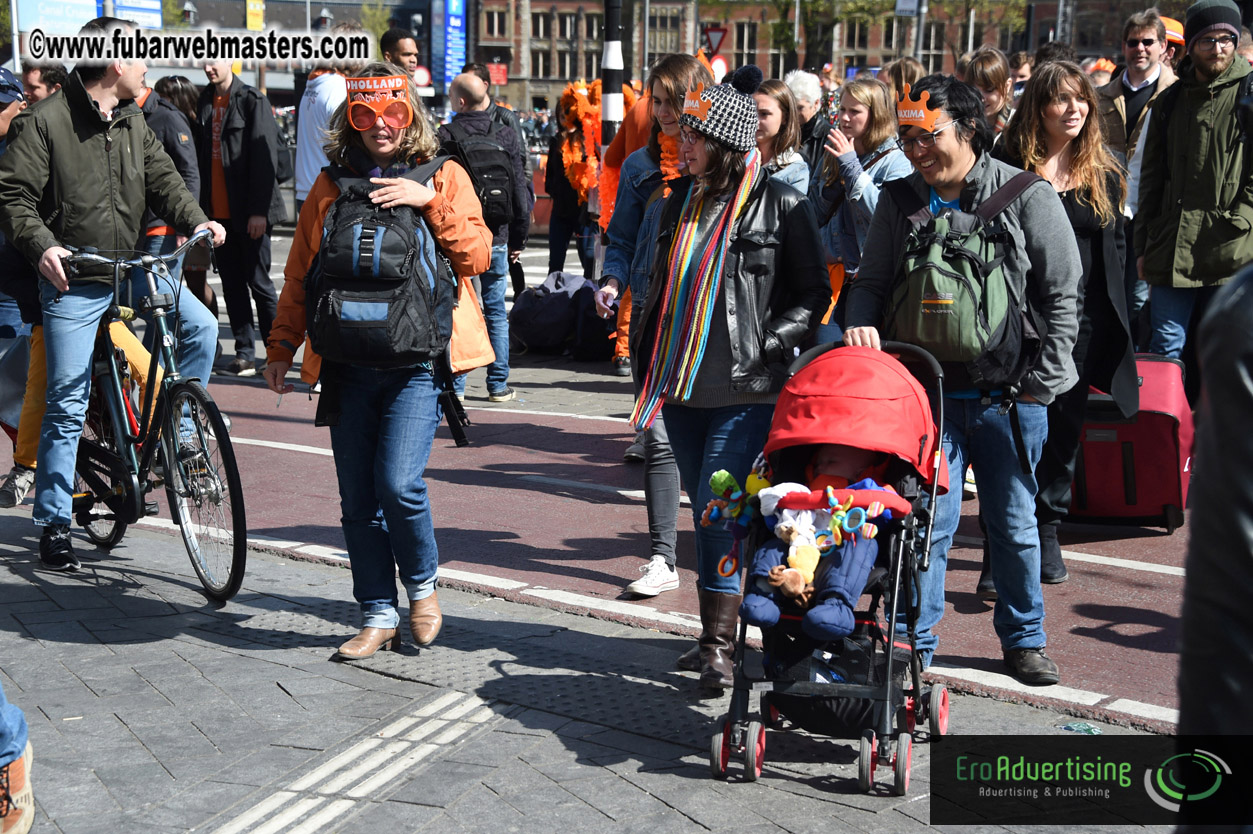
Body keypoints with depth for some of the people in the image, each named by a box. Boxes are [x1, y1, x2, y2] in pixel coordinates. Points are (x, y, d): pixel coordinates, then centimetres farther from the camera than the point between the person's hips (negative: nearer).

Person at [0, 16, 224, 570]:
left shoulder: (133, 122, 10)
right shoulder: (45, 122, -10)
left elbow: (162, 179, 11)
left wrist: (195, 220, -8)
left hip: (133, 269, 6)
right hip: (73, 281, -6)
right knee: (68, 404, -4)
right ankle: (54, 524, 7)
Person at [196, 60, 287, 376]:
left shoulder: (252, 100, -7)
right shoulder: (205, 102, 12)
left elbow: (265, 156, -12)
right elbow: (201, 156, 15)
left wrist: (259, 210, -16)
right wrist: (202, 205, 9)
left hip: (249, 213, -6)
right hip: (219, 211, 6)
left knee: (258, 281, -2)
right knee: (231, 282, 7)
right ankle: (244, 354, 13)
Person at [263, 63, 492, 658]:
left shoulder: (443, 177, 5)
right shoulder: (331, 184, 12)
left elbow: (477, 257, -5)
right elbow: (300, 273, 15)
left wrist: (431, 201, -14)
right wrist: (281, 348, 12)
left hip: (415, 362, -3)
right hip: (348, 365, 4)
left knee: (398, 481, -16)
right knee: (357, 499, 5)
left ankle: (421, 586, 11)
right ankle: (378, 615, 19)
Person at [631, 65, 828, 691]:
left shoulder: (780, 205, -7)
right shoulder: (682, 199, 12)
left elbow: (814, 293, -3)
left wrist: (768, 346, -16)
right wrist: (645, 366, 19)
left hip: (746, 392, -6)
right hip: (681, 385, 6)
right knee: (703, 511, 12)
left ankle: (718, 645, 0)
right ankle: (716, 630, 24)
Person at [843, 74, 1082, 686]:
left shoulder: (1028, 198, -3)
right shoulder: (899, 203, 5)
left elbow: (1062, 295, -1)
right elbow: (872, 282, 12)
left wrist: (1041, 382, -6)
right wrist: (860, 324, -11)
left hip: (1009, 396, -1)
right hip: (930, 389, 1)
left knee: (1014, 521, 12)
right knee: (929, 519, -2)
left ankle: (1024, 639, 29)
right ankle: (915, 644, 12)